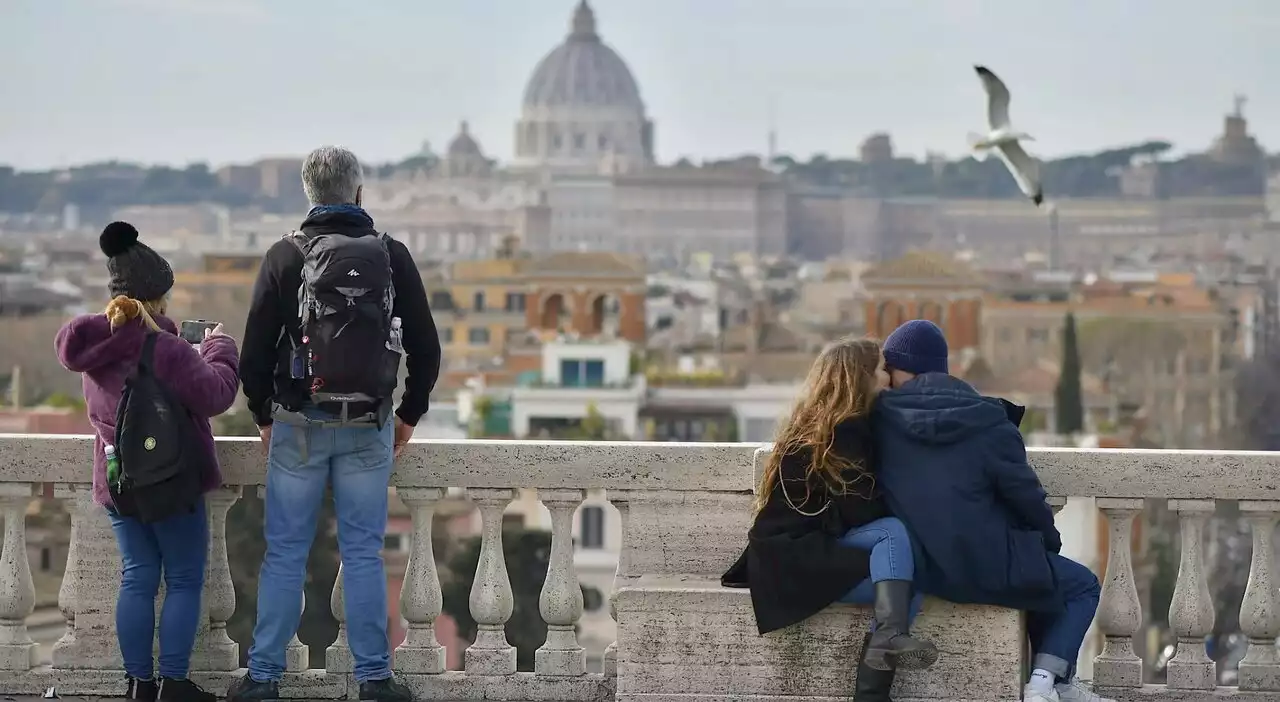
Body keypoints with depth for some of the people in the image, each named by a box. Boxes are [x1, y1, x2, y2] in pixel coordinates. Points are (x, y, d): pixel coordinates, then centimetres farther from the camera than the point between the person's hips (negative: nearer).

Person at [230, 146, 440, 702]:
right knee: (363, 554, 5)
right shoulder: (393, 256, 0)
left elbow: (256, 351, -2)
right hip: (370, 428, 1)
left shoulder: (286, 257, -4)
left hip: (299, 426, -1)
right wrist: (410, 415, 16)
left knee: (285, 553, 4)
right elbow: (426, 348, 4)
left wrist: (264, 416, 12)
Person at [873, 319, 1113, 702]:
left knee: (1044, 574, 33)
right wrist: (1050, 538, 12)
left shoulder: (880, 421, -1)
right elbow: (1024, 494, -8)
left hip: (922, 570, 6)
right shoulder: (985, 421, -12)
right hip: (985, 568, -6)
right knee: (1082, 587, 18)